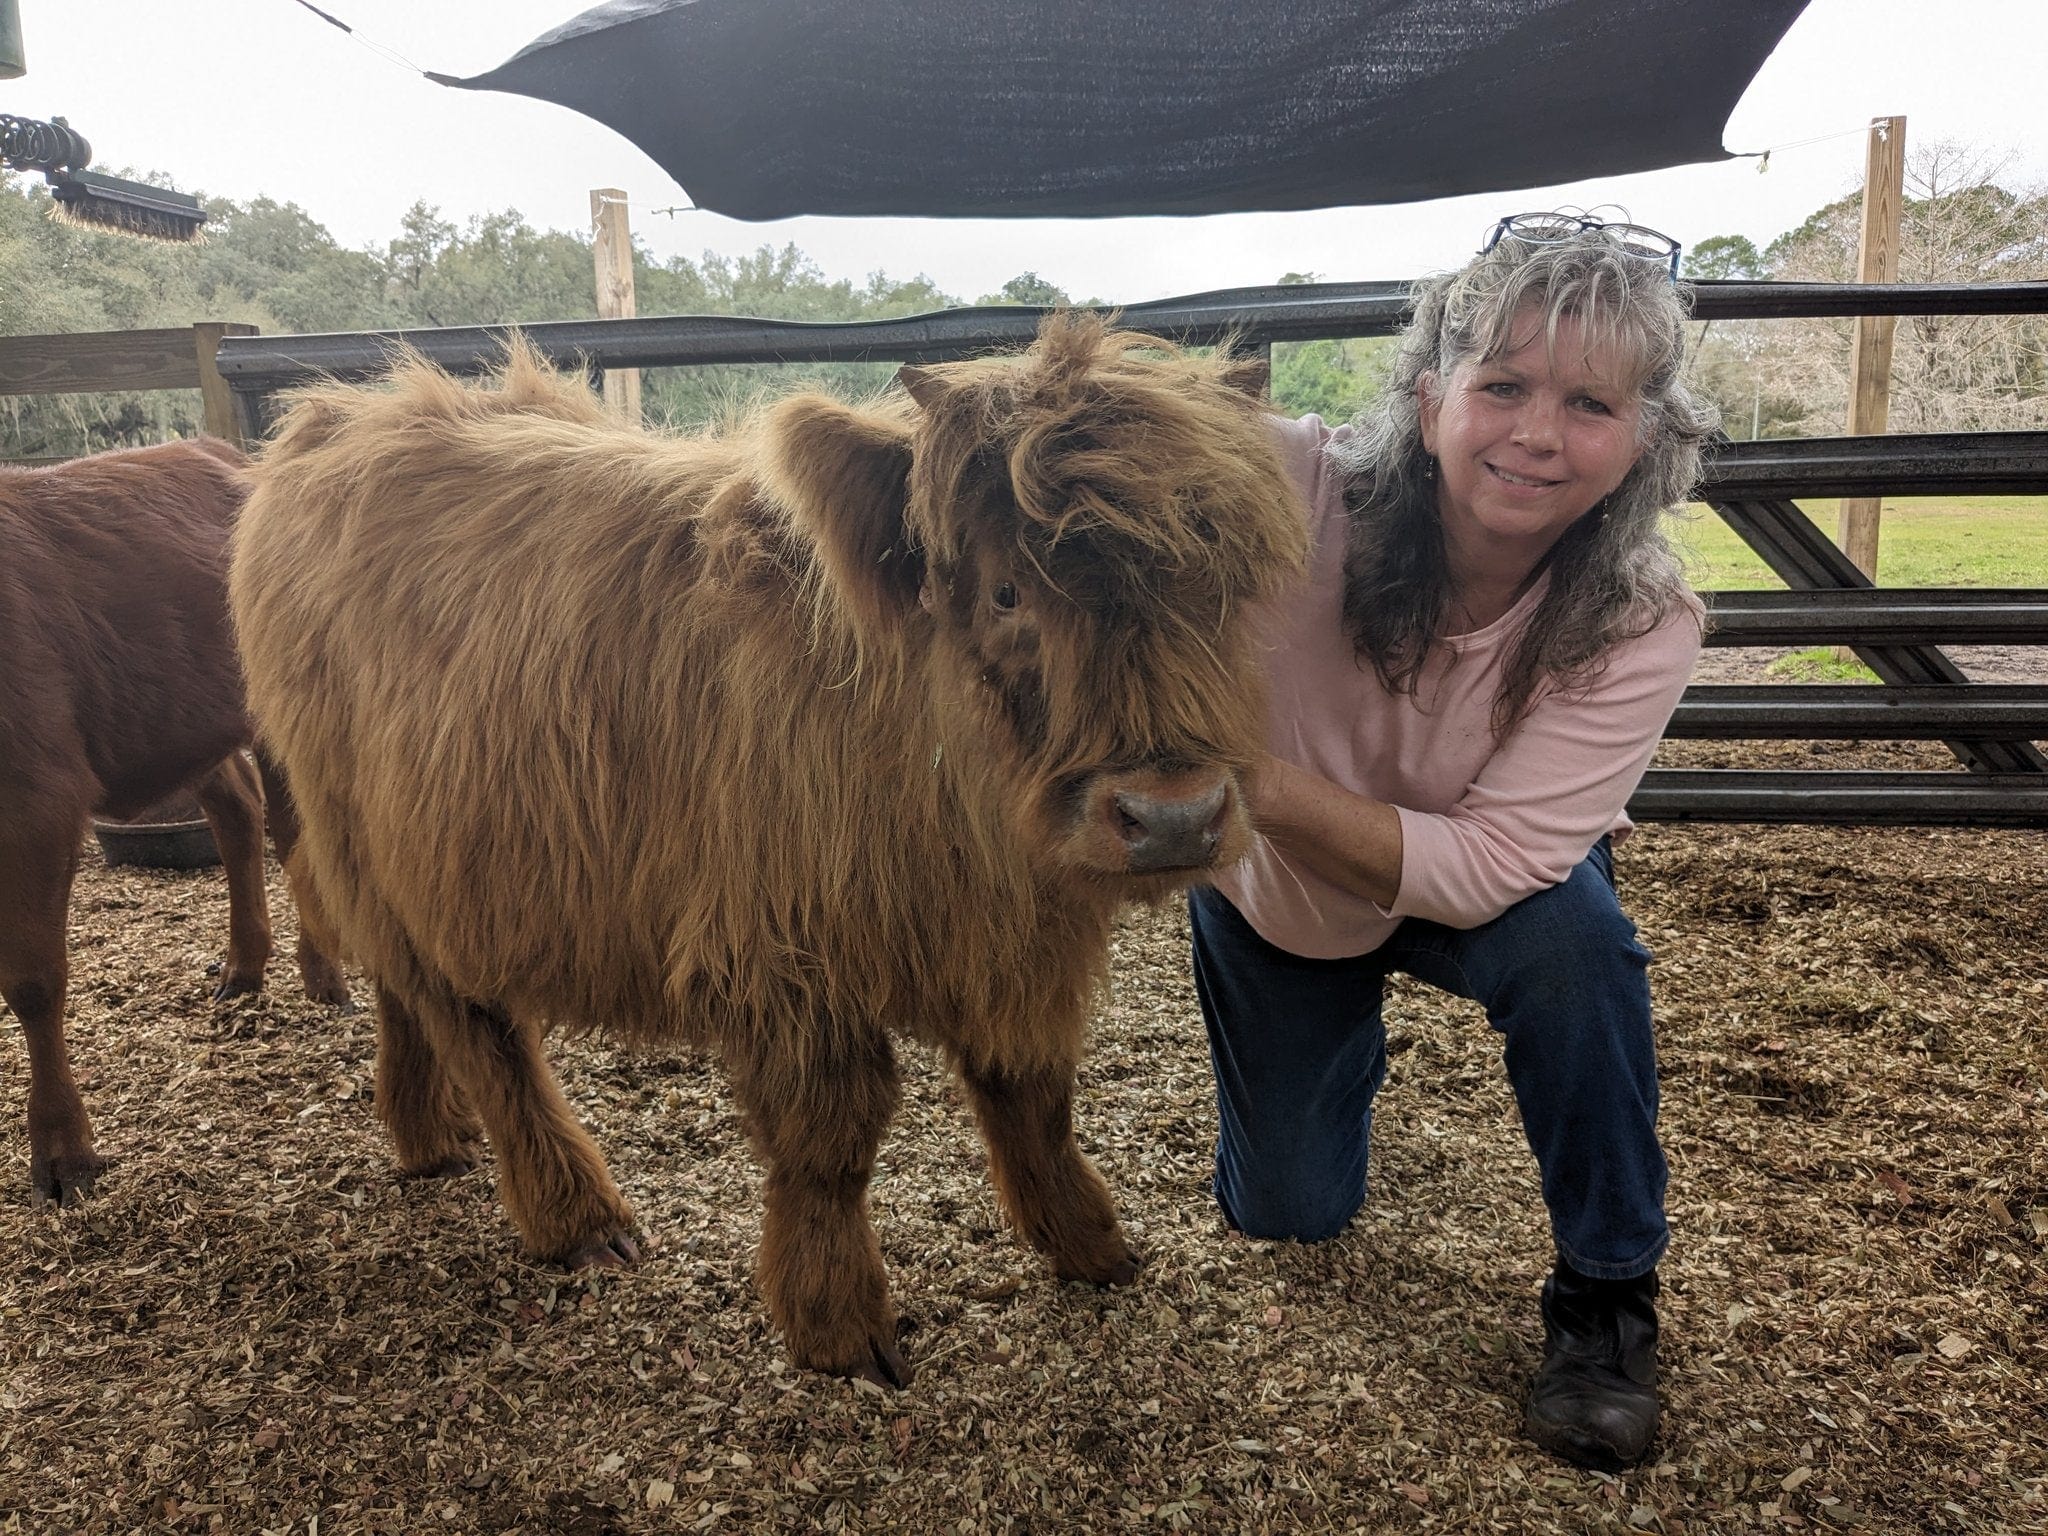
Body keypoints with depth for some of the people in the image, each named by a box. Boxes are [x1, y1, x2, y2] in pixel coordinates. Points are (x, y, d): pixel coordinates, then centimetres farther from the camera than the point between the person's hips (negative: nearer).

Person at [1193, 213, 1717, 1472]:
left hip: (1481, 891, 0)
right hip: (1274, 896, 1)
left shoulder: (1644, 627, -31)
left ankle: (1609, 1295, -8)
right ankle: (1352, 1050, 44)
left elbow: (1480, 872, -35)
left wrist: (1258, 777, -46)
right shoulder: (1296, 490, -34)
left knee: (1575, 938, -35)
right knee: (1286, 1211, 9)